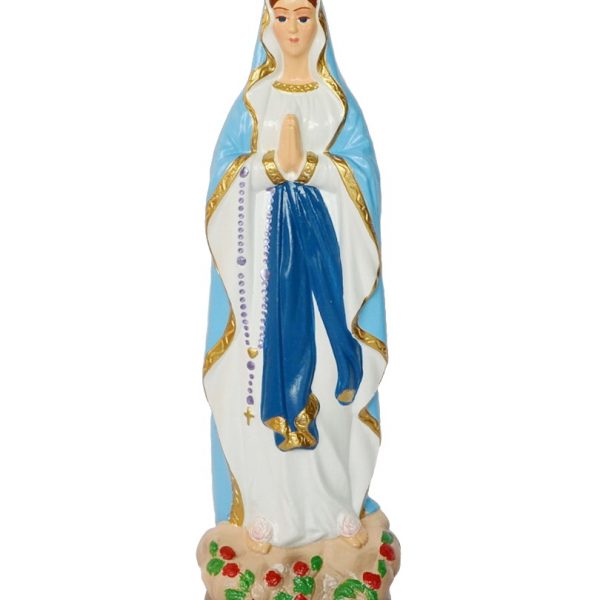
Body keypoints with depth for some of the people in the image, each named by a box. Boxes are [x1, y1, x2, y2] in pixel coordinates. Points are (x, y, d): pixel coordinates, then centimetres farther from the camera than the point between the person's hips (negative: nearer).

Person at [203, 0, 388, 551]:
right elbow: (227, 175, 2)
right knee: (267, 366, -1)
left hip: (326, 242, 0)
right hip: (266, 243, 0)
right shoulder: (252, 99, 8)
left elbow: (362, 174, -2)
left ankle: (340, 500, 16)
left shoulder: (339, 99, 7)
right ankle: (266, 505, 12)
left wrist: (305, 162, -16)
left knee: (329, 369, 0)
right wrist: (272, 162, -15)